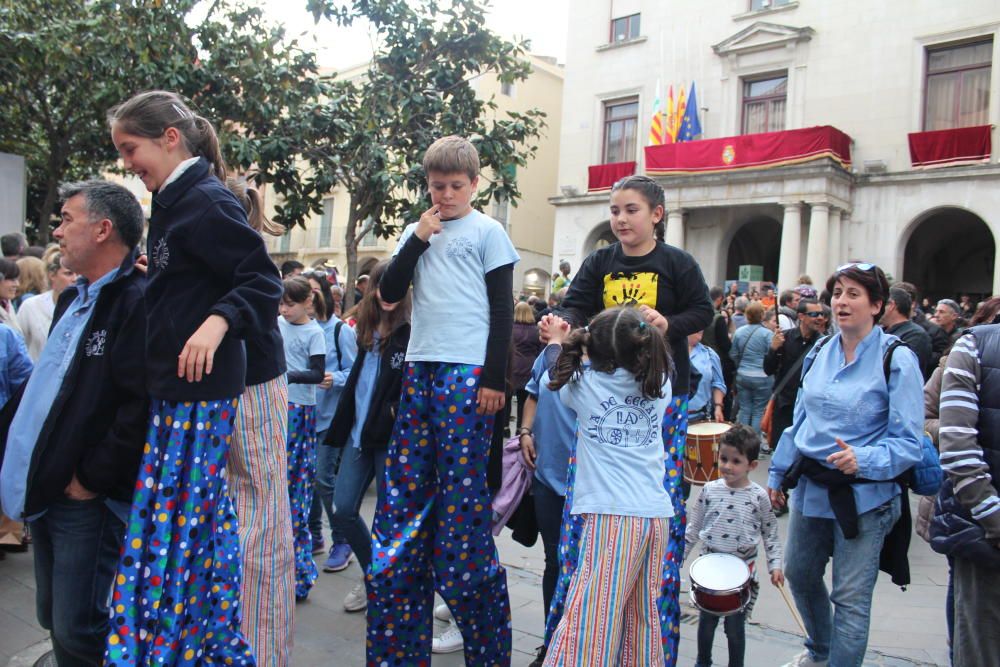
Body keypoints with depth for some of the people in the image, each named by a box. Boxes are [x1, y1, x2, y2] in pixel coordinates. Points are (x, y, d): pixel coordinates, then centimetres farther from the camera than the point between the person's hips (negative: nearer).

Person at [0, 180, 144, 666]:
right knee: (55, 620, 21)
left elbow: (142, 407, -25)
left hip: (87, 497, -10)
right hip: (45, 487, 10)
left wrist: (92, 478, -19)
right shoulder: (72, 299, 14)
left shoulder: (138, 302, -18)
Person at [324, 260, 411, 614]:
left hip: (392, 436, -7)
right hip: (359, 432, 7)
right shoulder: (368, 330, 12)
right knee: (343, 511, 7)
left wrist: (397, 412, -22)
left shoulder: (413, 332, -9)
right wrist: (340, 428, 16)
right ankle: (371, 575, 29)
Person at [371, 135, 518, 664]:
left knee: (461, 488, -4)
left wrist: (495, 379, -8)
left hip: (469, 371, -5)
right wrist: (418, 241, -1)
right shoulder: (416, 232, 16)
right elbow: (390, 294, 9)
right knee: (407, 486, 5)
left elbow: (502, 310, -1)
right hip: (420, 368, 5)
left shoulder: (488, 233, 3)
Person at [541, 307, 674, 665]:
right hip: (656, 514, 5)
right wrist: (648, 337, 38)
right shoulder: (660, 385, 8)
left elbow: (554, 380, 22)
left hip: (612, 515, -4)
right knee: (644, 616, 15)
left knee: (593, 620, -5)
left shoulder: (583, 384, 0)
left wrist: (560, 345, 36)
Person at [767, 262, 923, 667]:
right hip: (811, 488, 6)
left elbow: (908, 441, -13)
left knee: (850, 598, 1)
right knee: (799, 573, 20)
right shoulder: (819, 353, 6)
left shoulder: (897, 359, -11)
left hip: (863, 496, -6)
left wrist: (863, 459, -30)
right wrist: (778, 473, 16)